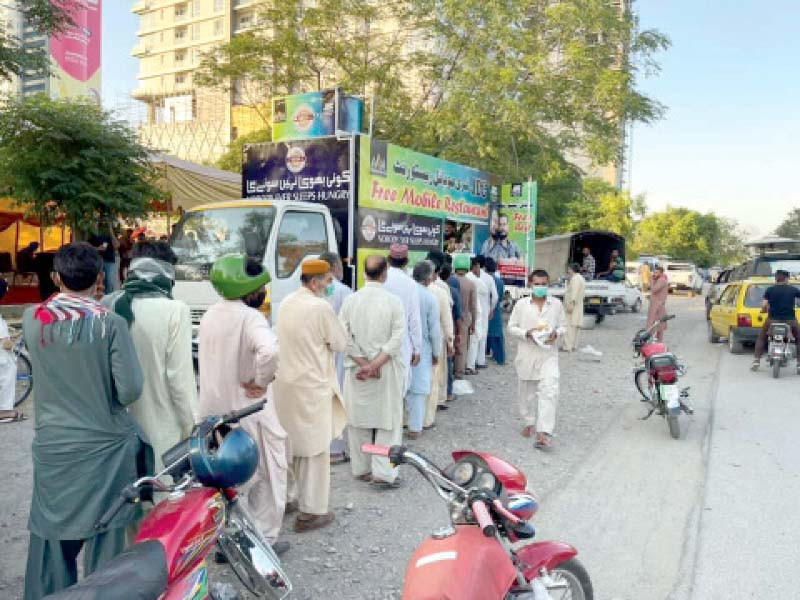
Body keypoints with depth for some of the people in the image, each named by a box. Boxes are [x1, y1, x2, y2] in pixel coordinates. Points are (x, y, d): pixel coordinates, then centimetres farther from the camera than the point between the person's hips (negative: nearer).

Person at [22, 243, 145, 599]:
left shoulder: (32, 319, -4)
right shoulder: (111, 323, -14)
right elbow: (130, 389, -15)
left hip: (53, 446, 3)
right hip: (105, 446, -2)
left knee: (51, 537, 16)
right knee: (104, 540, 11)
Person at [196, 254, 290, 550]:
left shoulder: (209, 315, 7)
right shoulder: (250, 317, -20)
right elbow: (270, 351, -39)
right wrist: (260, 382, -24)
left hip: (215, 410, 8)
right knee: (267, 475, 10)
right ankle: (264, 539, 20)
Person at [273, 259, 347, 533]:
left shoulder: (286, 303, 6)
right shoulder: (320, 307, -17)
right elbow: (340, 344, -9)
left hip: (286, 382, 8)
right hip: (312, 386, -8)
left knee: (290, 443, 20)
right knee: (314, 448, 2)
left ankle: (288, 495, 34)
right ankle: (310, 512, 8)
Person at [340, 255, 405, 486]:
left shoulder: (350, 300, -3)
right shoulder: (393, 301, -9)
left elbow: (345, 336, -7)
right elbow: (397, 338, -15)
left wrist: (364, 363, -7)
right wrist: (376, 364, -14)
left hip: (357, 369, 3)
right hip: (387, 371, -2)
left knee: (359, 418, 13)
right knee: (388, 420, 6)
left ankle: (361, 469, 24)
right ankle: (382, 473, 4)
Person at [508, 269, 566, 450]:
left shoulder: (556, 304, 3)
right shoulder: (521, 304, 0)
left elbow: (563, 325, 11)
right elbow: (511, 327, 3)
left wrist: (556, 333, -11)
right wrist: (526, 333, -15)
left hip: (549, 354, -1)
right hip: (527, 355, 1)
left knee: (549, 391, -13)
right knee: (527, 391, 13)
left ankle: (544, 432, -14)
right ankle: (529, 422, 34)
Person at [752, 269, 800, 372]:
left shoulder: (770, 290, -2)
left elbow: (764, 305, -9)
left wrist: (764, 310, 12)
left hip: (773, 319, 0)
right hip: (790, 320, 0)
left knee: (761, 337, 23)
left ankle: (756, 361, 16)